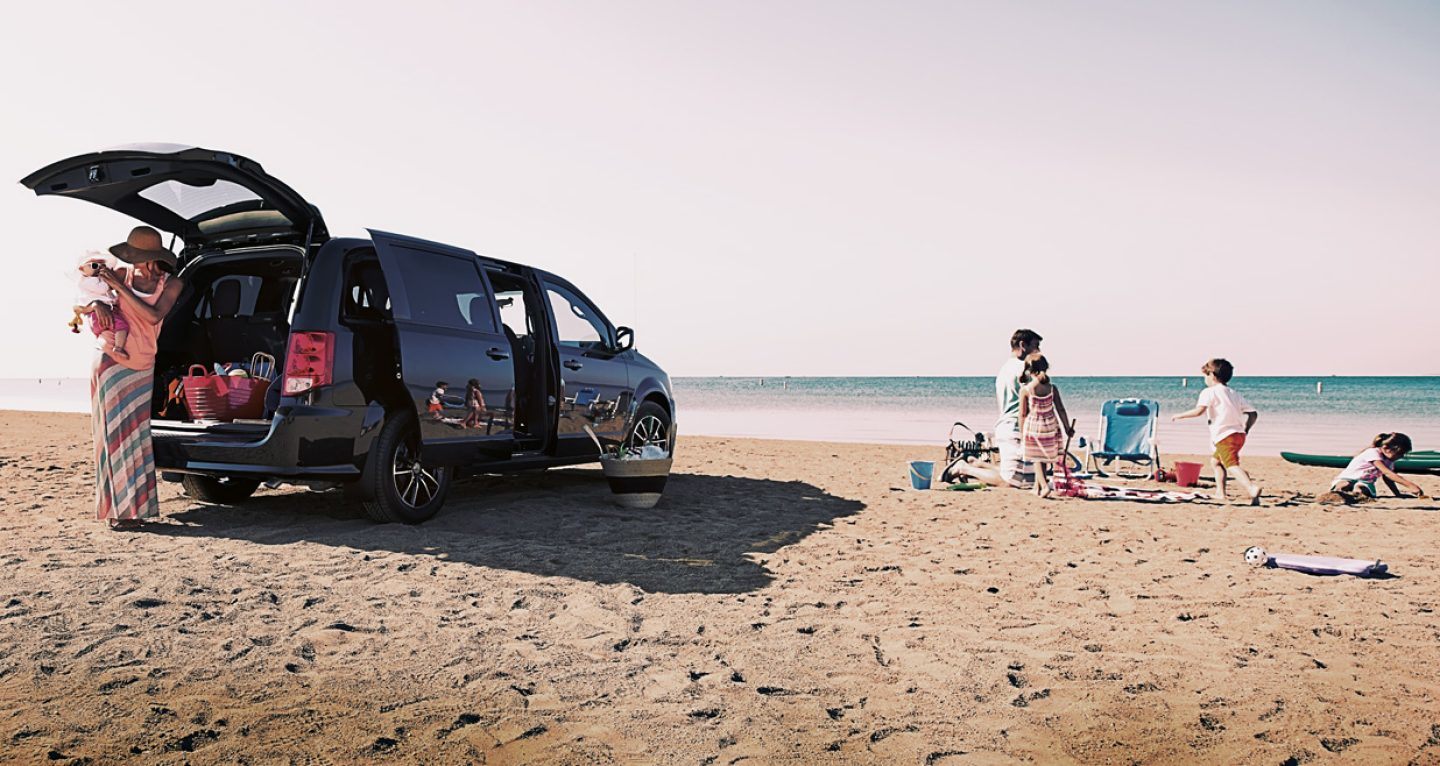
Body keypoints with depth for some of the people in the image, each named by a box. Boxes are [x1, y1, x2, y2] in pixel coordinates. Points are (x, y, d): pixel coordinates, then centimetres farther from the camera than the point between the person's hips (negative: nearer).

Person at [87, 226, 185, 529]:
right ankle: (121, 509, -1)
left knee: (135, 435, 3)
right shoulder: (123, 275, -1)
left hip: (143, 369, 1)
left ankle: (131, 506, 10)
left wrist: (119, 287, -21)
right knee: (116, 433, -4)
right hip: (111, 364, 0)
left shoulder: (171, 285, -3)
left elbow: (153, 316, -18)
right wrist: (97, 304, -14)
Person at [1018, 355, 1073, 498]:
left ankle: (1044, 485, -6)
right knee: (1044, 458, 17)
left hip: (1032, 427, -2)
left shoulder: (1025, 390, -12)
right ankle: (1037, 487, 25)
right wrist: (1068, 428, 7)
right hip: (1050, 427, 2)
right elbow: (1061, 410, -2)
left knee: (1037, 459, 12)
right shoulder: (1052, 388, -6)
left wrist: (1022, 434, 4)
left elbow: (1022, 415, -6)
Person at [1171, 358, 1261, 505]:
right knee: (1215, 460, 24)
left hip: (1224, 436, -8)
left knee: (1232, 465, -20)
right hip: (1239, 433, 8)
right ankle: (1220, 493, 20)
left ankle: (1252, 488, -42)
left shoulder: (1209, 392, -1)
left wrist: (1180, 416, -6)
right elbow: (1253, 413, 17)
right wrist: (1245, 430, 20)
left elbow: (1199, 411, -17)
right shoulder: (1235, 393, 22)